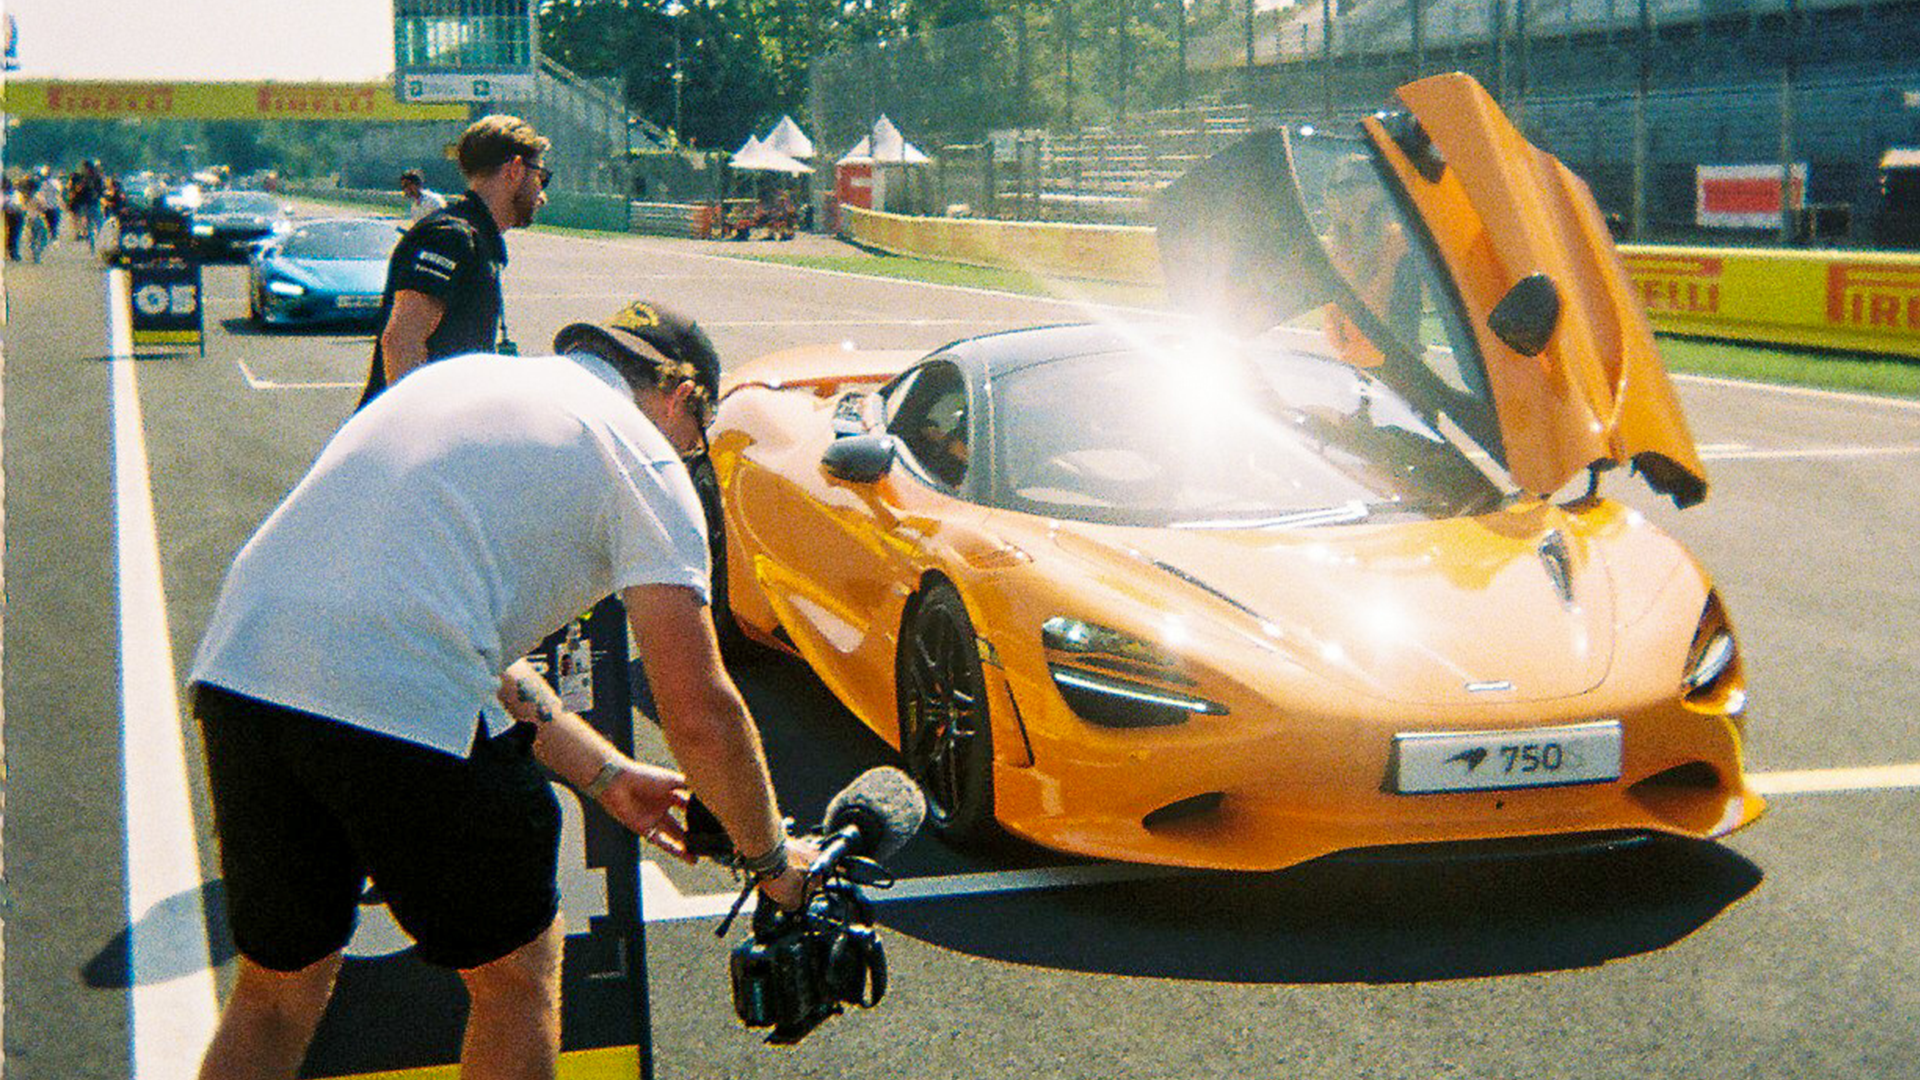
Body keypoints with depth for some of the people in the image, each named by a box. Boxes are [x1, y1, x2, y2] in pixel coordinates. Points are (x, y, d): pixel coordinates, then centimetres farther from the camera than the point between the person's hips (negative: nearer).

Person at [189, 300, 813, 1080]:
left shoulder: (462, 373, 28)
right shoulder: (642, 458, 6)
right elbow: (699, 716, 0)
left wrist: (606, 775, 32)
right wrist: (771, 857, 17)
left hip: (235, 667, 7)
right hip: (403, 706, -7)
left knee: (275, 990, 25)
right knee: (516, 974, 18)